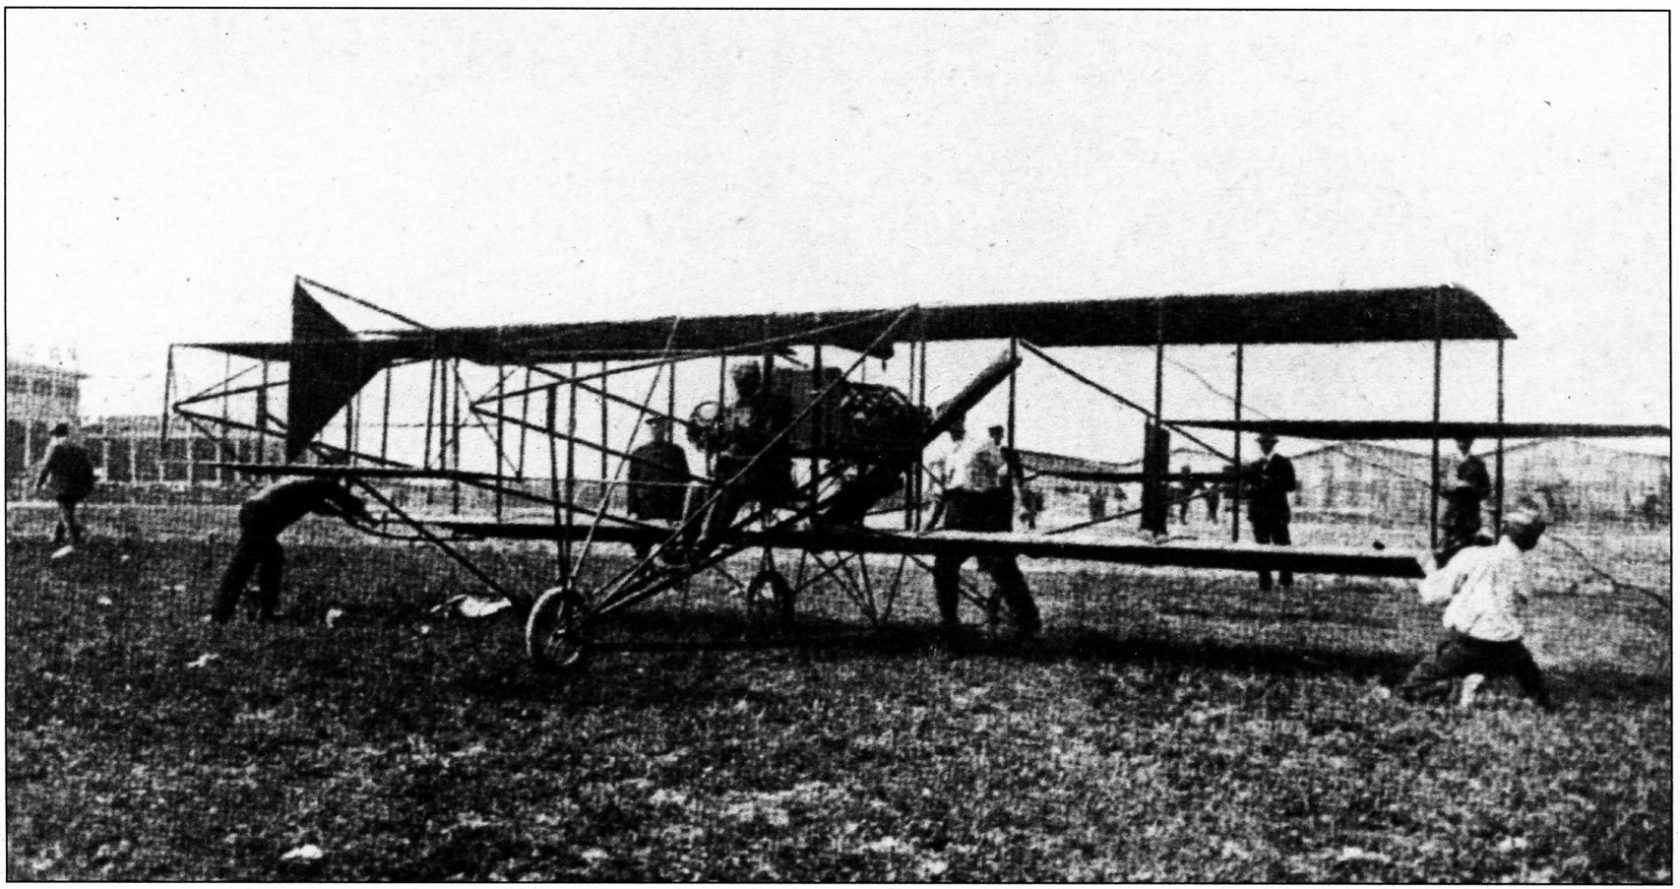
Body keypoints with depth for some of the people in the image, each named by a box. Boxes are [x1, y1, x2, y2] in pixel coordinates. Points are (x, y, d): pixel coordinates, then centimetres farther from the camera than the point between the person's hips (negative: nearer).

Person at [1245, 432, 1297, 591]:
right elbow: (1250, 490, 14)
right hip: (1259, 514, 4)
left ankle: (1286, 581, 4)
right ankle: (1264, 585, 6)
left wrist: (1270, 483, -15)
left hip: (1278, 512, -3)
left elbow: (1291, 485, -3)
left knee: (1282, 546, -4)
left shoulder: (1283, 463, 4)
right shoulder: (1254, 466, 16)